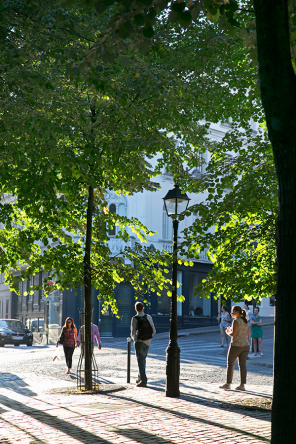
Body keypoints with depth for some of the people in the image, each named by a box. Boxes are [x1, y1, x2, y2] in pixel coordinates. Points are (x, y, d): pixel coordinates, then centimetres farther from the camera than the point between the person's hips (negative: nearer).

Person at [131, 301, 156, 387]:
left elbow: (133, 333, -10)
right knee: (143, 359, 20)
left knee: (140, 360, -5)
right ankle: (140, 378, 30)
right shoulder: (148, 317, -2)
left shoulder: (134, 319, -12)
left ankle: (143, 381, -14)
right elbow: (154, 331, 1)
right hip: (147, 342, 5)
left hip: (139, 341, -5)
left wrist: (134, 338, 12)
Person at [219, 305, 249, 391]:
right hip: (245, 345, 7)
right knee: (242, 365, 7)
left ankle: (228, 384, 8)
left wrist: (228, 332, 1)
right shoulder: (245, 321, 10)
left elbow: (233, 334, -20)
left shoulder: (236, 321, -14)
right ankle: (242, 385, 5)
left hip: (236, 345, -7)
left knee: (230, 364, 5)